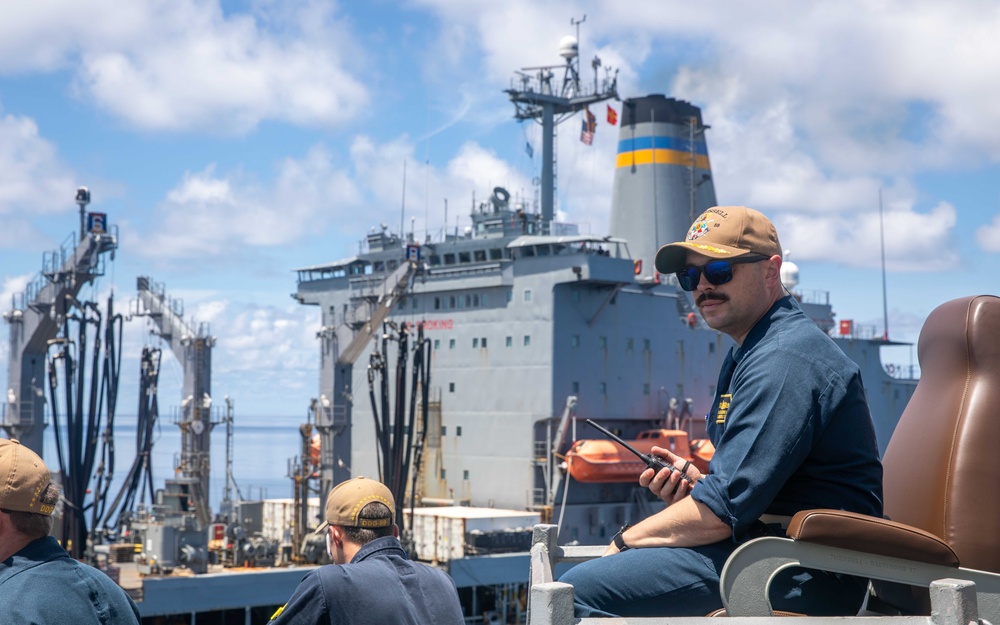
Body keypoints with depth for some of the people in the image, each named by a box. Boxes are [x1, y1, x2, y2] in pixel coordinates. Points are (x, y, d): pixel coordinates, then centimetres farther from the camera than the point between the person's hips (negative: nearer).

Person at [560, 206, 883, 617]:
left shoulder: (784, 361, -17)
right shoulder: (751, 353, 19)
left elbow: (723, 510, -22)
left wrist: (624, 541, -8)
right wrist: (692, 480, 3)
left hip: (803, 579, -11)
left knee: (580, 589, -21)